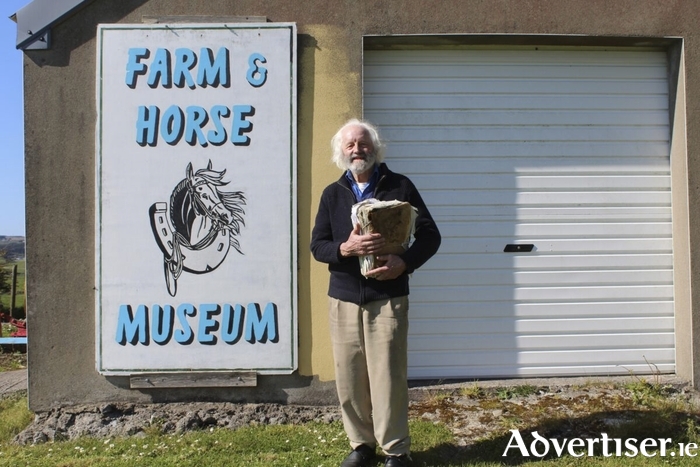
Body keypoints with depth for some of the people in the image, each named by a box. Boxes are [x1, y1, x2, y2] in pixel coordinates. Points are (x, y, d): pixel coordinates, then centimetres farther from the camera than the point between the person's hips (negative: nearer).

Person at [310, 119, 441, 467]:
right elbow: (317, 246, 4)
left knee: (388, 376, -1)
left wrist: (405, 263, -18)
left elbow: (430, 235, 1)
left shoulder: (400, 186, 2)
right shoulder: (332, 194, 9)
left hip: (388, 298, -3)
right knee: (349, 377, 8)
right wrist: (345, 248, -18)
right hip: (344, 299, 3)